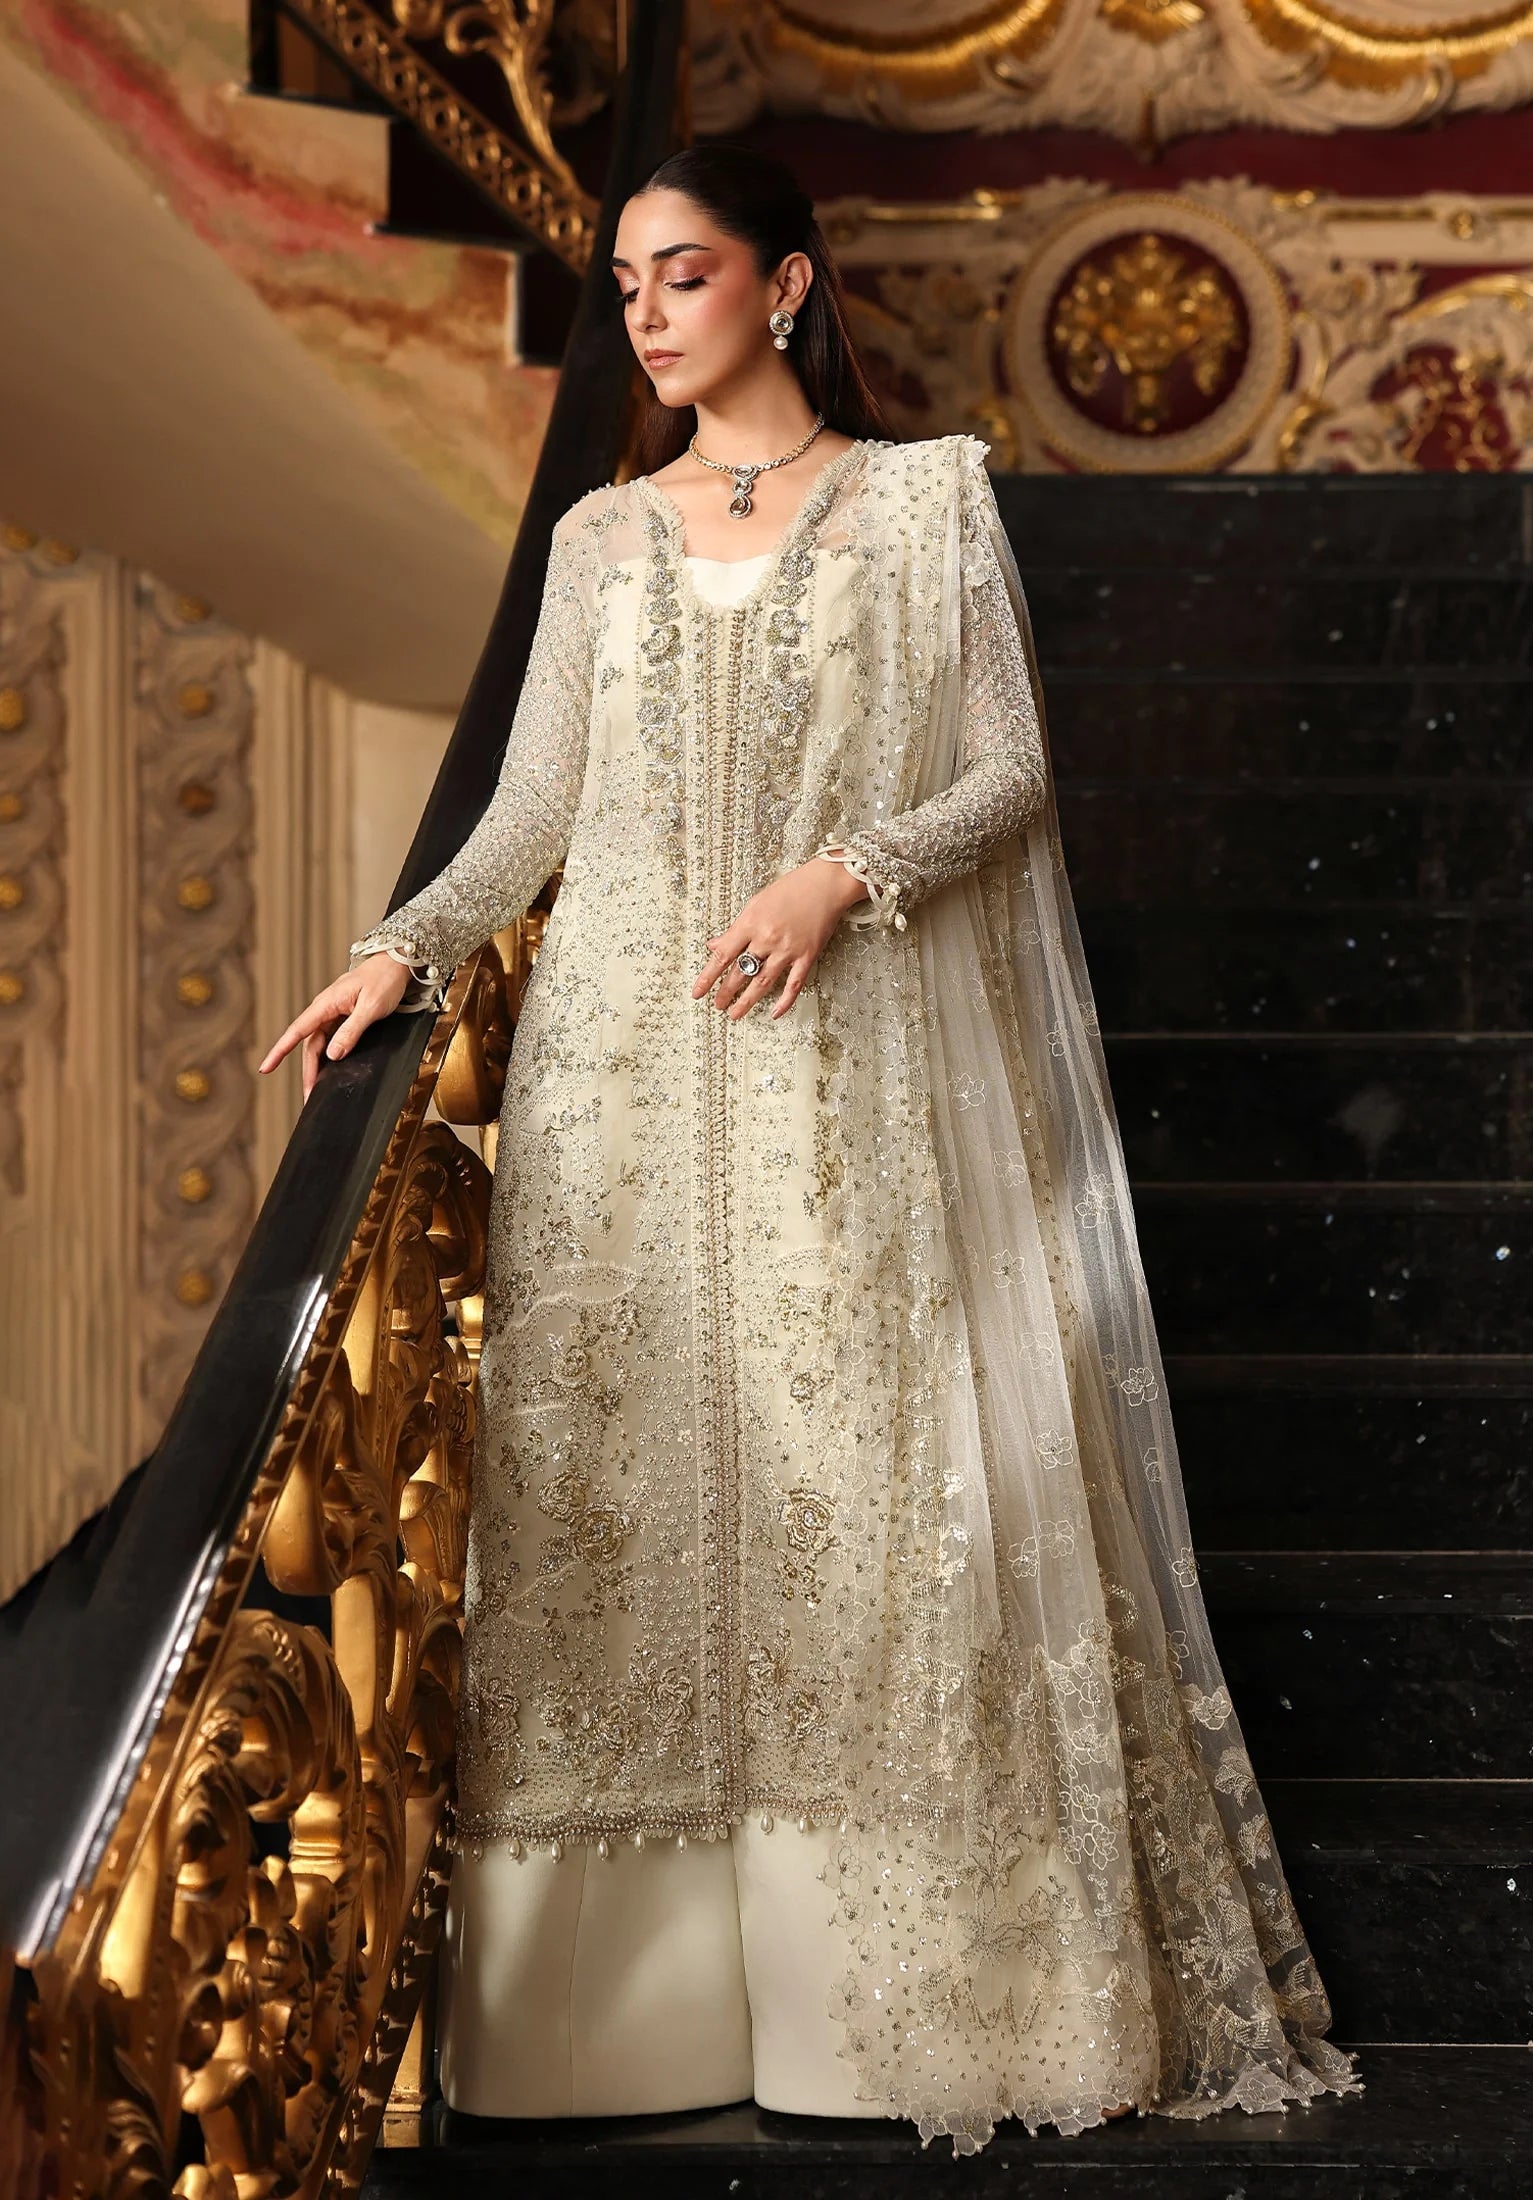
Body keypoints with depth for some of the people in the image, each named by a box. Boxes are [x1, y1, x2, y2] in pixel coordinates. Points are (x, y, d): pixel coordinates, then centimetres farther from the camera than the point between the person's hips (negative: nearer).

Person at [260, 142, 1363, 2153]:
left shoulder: (928, 499, 7)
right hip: (627, 1062, 3)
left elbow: (1011, 774, 1)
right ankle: (636, 1978, 7)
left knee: (875, 1470, -3)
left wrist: (845, 873, -14)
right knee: (624, 1474, -1)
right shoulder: (601, 538, 15)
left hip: (853, 1065, -3)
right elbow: (534, 811, 11)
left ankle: (931, 1981, 8)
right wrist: (406, 951, -3)